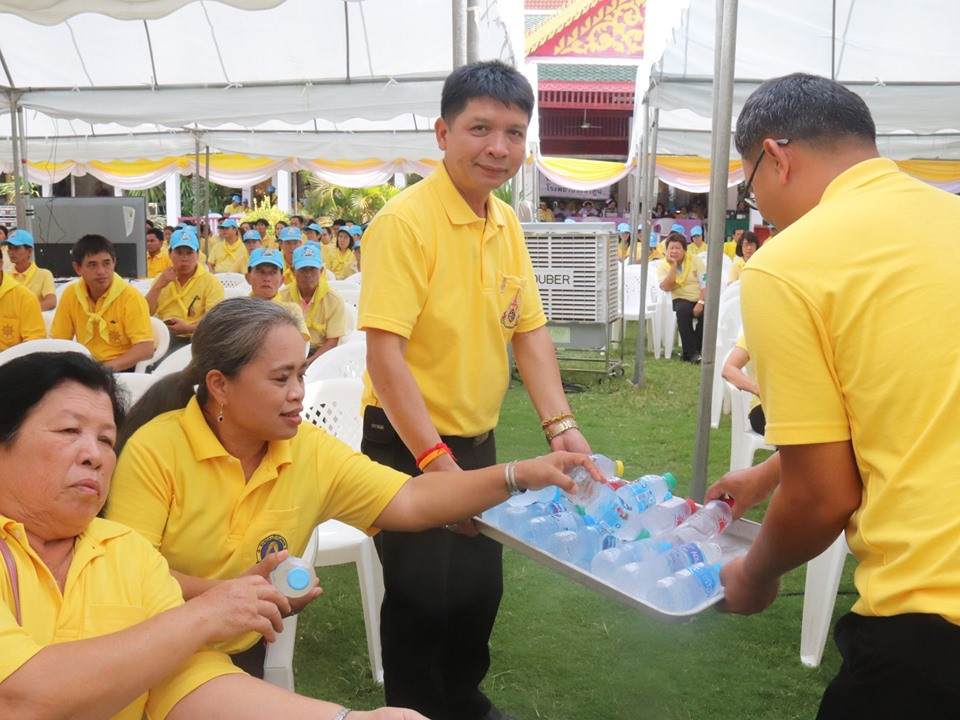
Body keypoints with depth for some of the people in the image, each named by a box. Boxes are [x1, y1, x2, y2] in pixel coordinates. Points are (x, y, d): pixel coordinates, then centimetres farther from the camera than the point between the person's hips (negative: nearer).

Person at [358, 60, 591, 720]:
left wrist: (560, 424, -7)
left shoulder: (507, 223, 4)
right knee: (422, 599, 6)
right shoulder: (407, 220, -20)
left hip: (478, 442, 8)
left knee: (481, 589, 21)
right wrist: (435, 460, -29)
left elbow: (529, 330, 5)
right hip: (411, 447, -7)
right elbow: (384, 353, -25)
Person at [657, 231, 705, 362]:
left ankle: (699, 349, -12)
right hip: (681, 300, 0)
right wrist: (673, 266, -16)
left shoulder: (695, 259, 0)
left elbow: (705, 284, -5)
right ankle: (691, 352, -28)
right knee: (683, 309, -35)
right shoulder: (663, 265, 2)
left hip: (700, 299, 0)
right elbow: (666, 287, -14)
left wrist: (700, 303, -20)